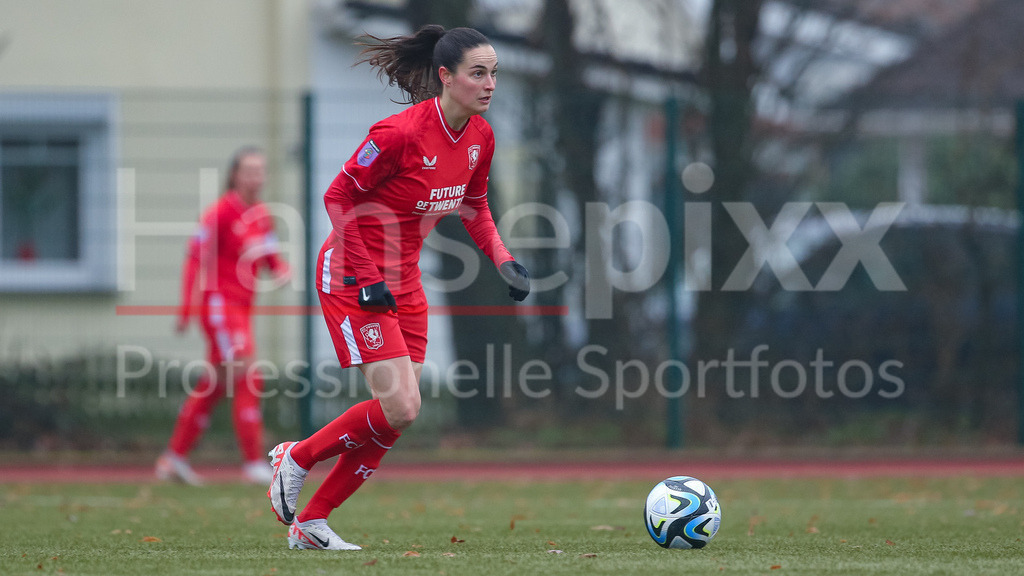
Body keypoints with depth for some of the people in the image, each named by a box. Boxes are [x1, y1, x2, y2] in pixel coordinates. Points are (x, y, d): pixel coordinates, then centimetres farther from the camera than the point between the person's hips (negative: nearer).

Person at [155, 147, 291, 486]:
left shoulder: (262, 216, 11)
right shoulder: (221, 213, -13)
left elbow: (270, 255, 20)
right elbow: (196, 258, -14)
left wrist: (281, 270, -4)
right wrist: (186, 309, -18)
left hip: (241, 306, 9)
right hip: (219, 303, -9)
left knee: (212, 387, 12)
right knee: (247, 380, -13)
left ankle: (173, 459, 19)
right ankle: (254, 464, -13)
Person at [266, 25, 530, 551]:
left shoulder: (480, 137, 0)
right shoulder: (401, 133, -23)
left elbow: (474, 207, 17)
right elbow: (337, 197, -16)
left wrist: (502, 260, 1)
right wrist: (365, 278, -18)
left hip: (403, 281, 8)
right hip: (353, 274, -8)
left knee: (395, 418, 3)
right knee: (400, 406, -16)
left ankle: (310, 523, 14)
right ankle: (295, 459, 7)